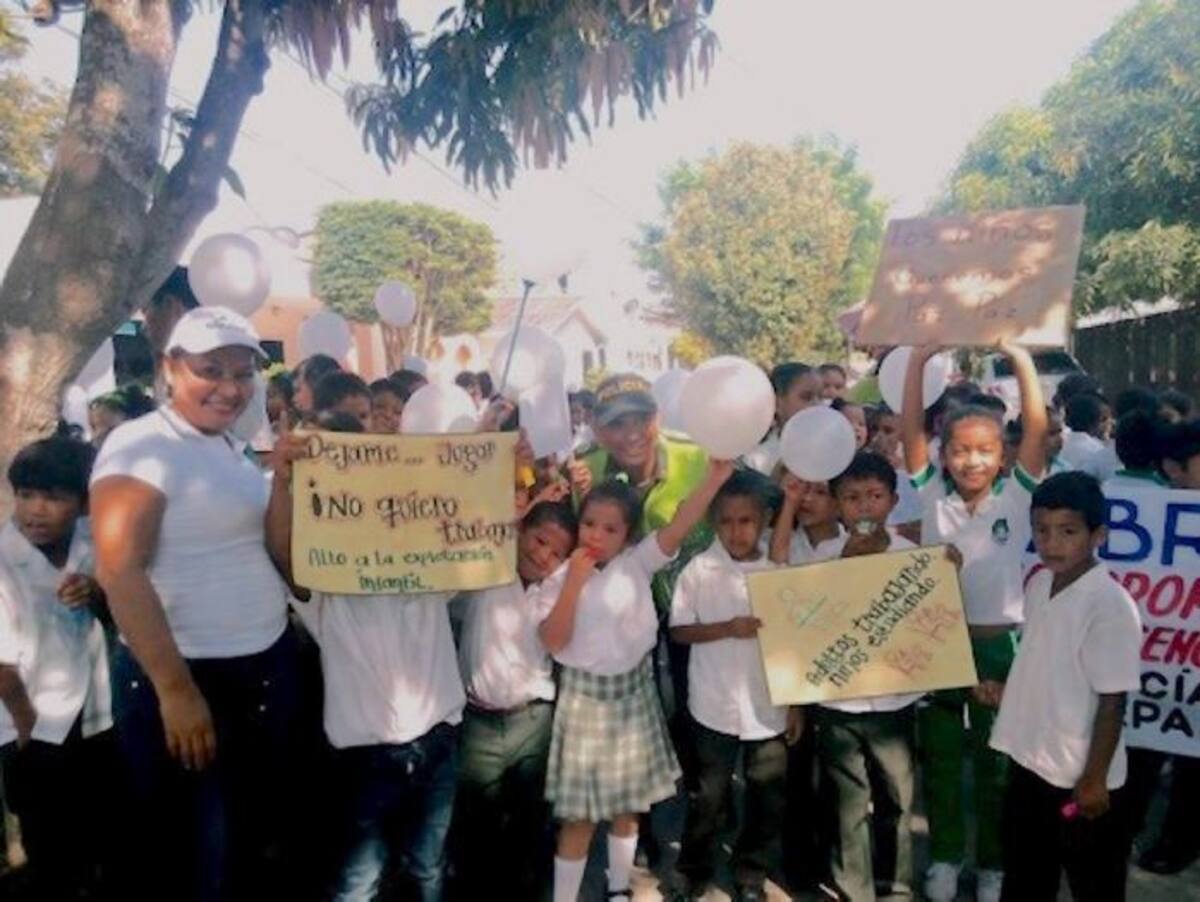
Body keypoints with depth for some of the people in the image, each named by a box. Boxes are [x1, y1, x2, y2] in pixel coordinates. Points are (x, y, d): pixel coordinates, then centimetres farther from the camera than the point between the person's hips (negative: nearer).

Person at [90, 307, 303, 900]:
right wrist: (175, 690, -22)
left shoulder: (232, 448, 10)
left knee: (264, 835, 22)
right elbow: (119, 572, -21)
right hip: (186, 677, -7)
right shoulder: (142, 446, -14)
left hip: (267, 667, 8)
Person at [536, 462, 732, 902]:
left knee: (627, 803, 19)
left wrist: (714, 477, -34)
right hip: (585, 698, -2)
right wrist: (574, 581, -24)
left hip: (633, 693, 3)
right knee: (579, 813, 6)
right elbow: (553, 641, -19)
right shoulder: (559, 580, -9)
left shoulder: (637, 563, -7)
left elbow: (679, 526, -21)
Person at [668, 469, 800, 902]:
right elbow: (678, 631, -6)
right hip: (715, 706, -2)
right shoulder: (698, 570, -7)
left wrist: (796, 704, 4)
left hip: (769, 708, 2)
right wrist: (727, 628, -20)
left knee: (768, 798, 12)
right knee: (709, 797, 11)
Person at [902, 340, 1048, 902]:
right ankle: (945, 856, 34)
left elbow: (1038, 431, -16)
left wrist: (1020, 357, -22)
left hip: (997, 643, -1)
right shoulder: (932, 494, -4)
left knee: (996, 763, 14)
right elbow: (911, 429, -12)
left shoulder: (1015, 497, -6)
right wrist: (919, 358, -21)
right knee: (939, 759, 15)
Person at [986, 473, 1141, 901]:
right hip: (1029, 762, 7)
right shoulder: (1038, 584, -1)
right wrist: (1009, 689, 0)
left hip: (1079, 778, -7)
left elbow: (1113, 702, -19)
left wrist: (1094, 779, -15)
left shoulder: (1111, 606, -23)